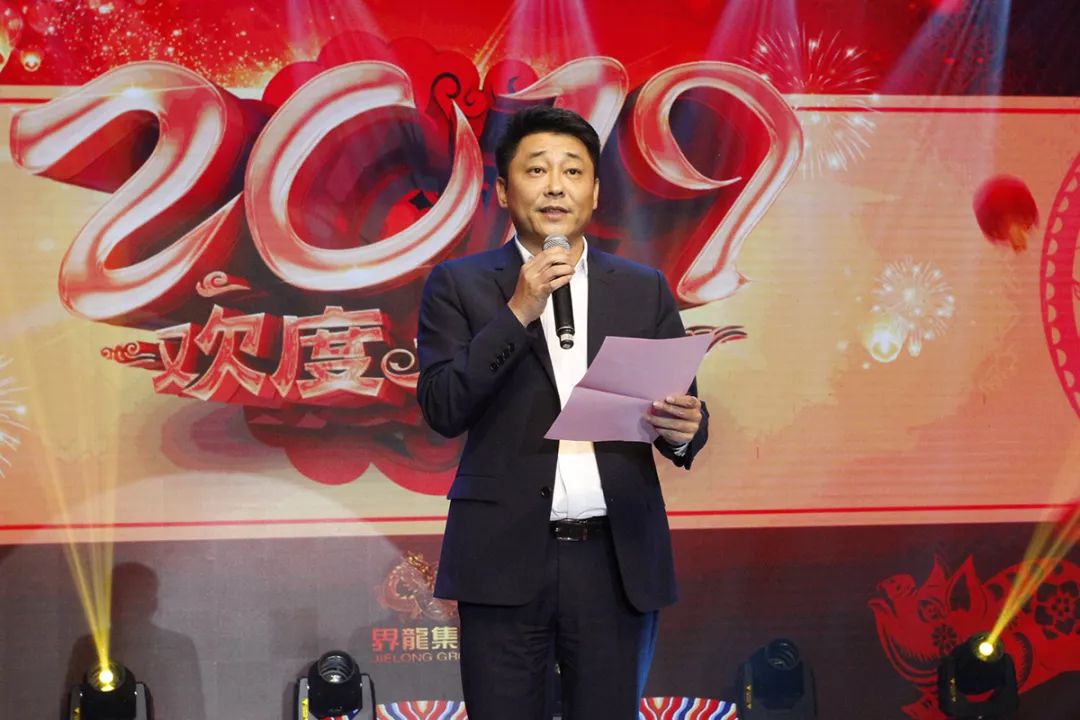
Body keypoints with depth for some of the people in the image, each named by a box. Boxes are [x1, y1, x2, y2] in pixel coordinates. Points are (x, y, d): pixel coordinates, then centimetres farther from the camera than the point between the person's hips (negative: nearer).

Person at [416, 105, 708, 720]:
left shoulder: (644, 290, 11)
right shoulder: (459, 285, 5)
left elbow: (683, 410, 11)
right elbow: (443, 409, -6)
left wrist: (684, 429, -13)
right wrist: (518, 313, -13)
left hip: (618, 559, 2)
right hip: (506, 558, -2)